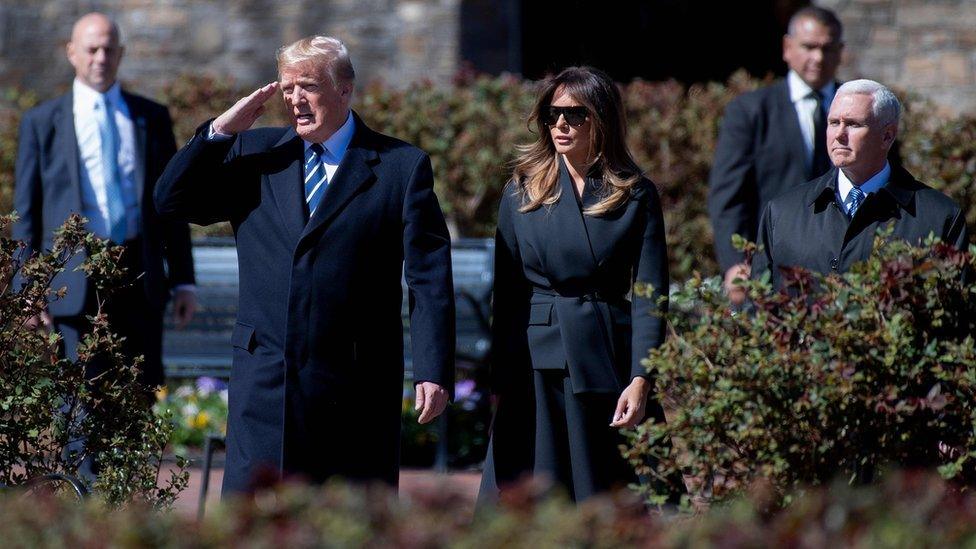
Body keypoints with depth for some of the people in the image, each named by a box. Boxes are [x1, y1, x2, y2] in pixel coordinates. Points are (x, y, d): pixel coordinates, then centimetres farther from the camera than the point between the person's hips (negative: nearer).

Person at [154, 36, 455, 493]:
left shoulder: (402, 167, 1)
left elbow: (429, 276, -2)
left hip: (356, 386, -2)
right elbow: (172, 201, 7)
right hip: (265, 379, 2)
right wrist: (220, 130, -4)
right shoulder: (256, 153, 10)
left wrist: (433, 372, -10)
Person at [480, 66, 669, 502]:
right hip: (534, 365, 1)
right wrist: (499, 385, 1)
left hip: (606, 364, -1)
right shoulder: (522, 192, 8)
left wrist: (640, 380, -12)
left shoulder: (635, 196, 4)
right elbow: (505, 293, 7)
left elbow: (650, 297, -1)